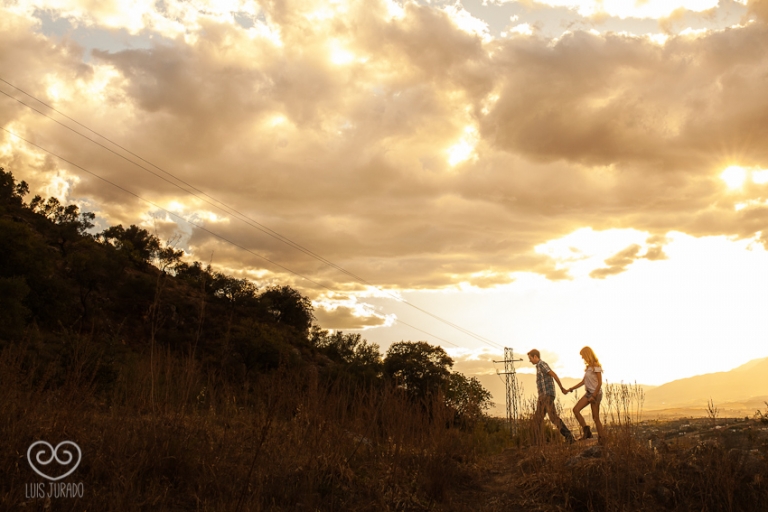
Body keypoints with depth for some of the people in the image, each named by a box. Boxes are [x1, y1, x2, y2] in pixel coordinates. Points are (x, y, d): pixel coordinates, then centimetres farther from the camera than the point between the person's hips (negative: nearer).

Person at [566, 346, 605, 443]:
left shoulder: (596, 367, -12)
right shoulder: (588, 367, 13)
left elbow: (600, 383, -16)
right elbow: (583, 382, 16)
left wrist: (594, 396, -20)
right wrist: (571, 389, 13)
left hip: (596, 393, -8)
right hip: (589, 393, 8)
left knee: (595, 418, -4)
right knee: (576, 409, -3)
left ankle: (601, 439, 6)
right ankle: (586, 431, -2)